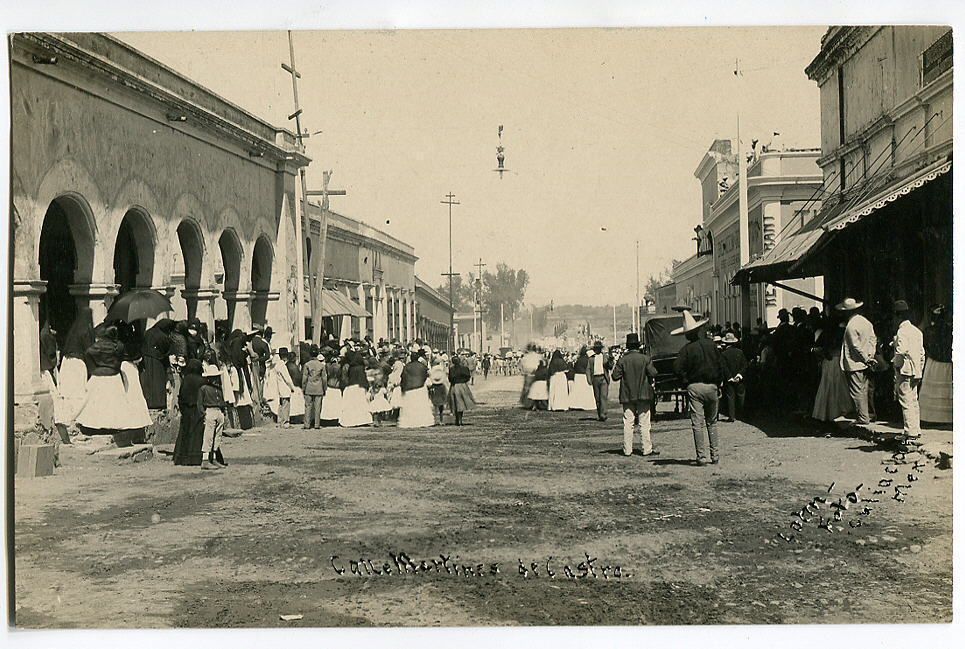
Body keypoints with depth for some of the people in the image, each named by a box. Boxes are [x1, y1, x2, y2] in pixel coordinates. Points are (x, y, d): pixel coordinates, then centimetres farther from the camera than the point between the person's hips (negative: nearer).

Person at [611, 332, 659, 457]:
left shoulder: (622, 360, -3)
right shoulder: (645, 358, -6)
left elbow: (615, 376, -5)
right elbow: (653, 374, -11)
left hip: (627, 395, 1)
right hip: (643, 395, -1)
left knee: (628, 423, 5)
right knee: (644, 423, 3)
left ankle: (627, 450, 5)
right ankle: (647, 449, 3)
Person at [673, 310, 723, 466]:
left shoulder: (686, 349, -8)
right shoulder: (710, 345, 2)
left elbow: (678, 368, -17)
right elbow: (720, 366, 5)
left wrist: (686, 382, -3)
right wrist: (718, 383, 12)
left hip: (695, 387, -3)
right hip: (712, 387, 3)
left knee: (698, 424, -1)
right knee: (712, 422, 16)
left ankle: (701, 457, -5)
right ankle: (715, 455, 13)